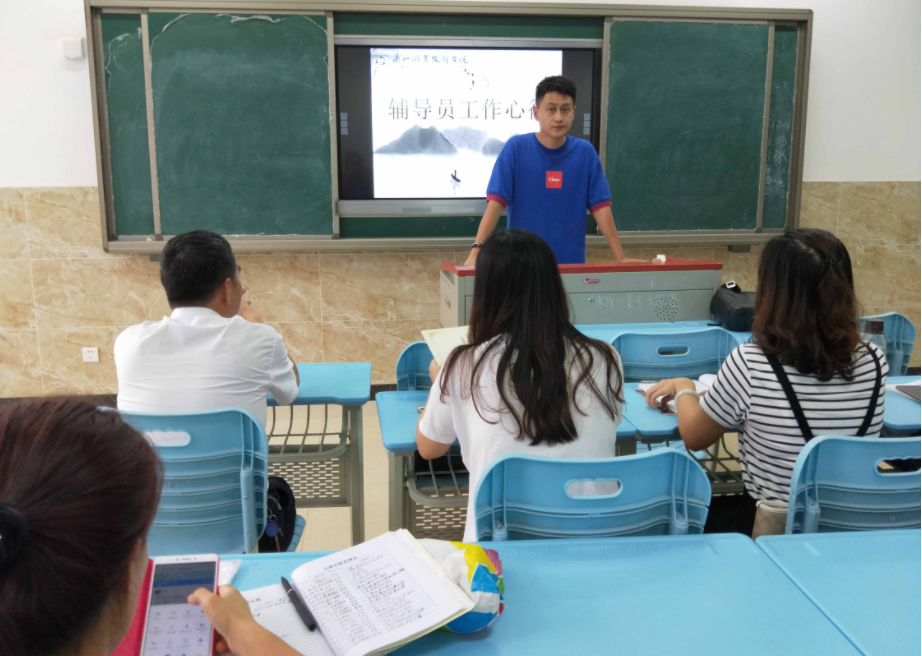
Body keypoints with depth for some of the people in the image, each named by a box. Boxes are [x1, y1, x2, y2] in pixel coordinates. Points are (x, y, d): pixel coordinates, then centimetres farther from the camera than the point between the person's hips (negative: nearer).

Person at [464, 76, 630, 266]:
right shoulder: (516, 148, -7)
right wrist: (475, 252, -24)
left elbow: (601, 207, -2)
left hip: (571, 262, 2)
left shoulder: (585, 152, -1)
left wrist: (621, 258, -6)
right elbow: (496, 202, -14)